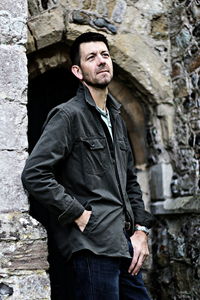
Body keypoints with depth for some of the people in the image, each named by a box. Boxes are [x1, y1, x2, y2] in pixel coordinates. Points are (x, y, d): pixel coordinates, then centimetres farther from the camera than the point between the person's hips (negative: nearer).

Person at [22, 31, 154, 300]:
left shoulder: (116, 119, 19)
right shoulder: (68, 115, -6)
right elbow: (34, 175, -16)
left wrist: (141, 229, 11)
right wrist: (80, 214, -14)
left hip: (125, 245, 8)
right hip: (93, 246, -8)